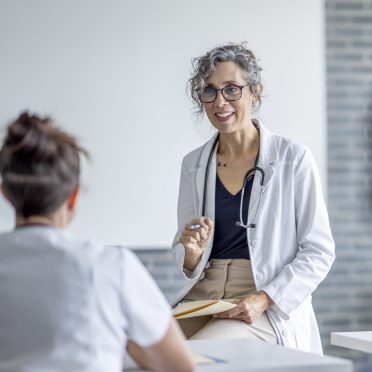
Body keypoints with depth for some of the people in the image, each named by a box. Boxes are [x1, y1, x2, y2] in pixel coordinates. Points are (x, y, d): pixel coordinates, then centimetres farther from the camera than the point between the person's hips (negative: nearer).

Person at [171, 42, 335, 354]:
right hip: (203, 295, 4)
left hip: (272, 308, -4)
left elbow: (319, 252, -3)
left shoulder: (293, 159, -3)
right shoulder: (193, 164, 10)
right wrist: (191, 253, -8)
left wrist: (264, 299, -16)